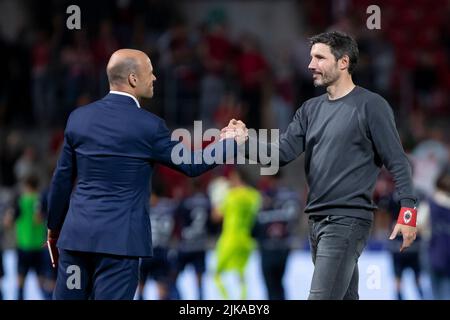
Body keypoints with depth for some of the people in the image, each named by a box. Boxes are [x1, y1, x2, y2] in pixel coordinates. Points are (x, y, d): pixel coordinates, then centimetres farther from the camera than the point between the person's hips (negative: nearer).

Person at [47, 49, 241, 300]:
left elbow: (62, 180, 11)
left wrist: (54, 229, 23)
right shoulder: (148, 125, -9)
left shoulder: (79, 117, 5)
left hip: (76, 233, 5)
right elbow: (191, 165, 3)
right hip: (119, 238, -5)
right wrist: (231, 142, 18)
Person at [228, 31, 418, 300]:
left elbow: (397, 162, -8)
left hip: (348, 220, -8)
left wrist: (407, 210, -17)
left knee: (321, 297, -16)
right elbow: (284, 152, 6)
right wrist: (247, 140, -11)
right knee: (345, 297, 14)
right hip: (317, 220, 8)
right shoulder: (311, 109, 14)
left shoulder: (371, 106, -6)